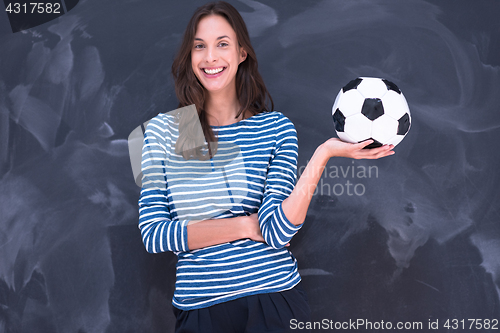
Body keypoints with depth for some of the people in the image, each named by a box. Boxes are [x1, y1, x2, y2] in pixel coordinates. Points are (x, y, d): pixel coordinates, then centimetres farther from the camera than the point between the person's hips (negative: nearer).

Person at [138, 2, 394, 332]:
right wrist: (245, 226, -13)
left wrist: (322, 155, -23)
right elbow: (153, 233, -8)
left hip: (274, 299, -1)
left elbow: (276, 232, -13)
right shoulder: (162, 130, -1)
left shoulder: (277, 128, -2)